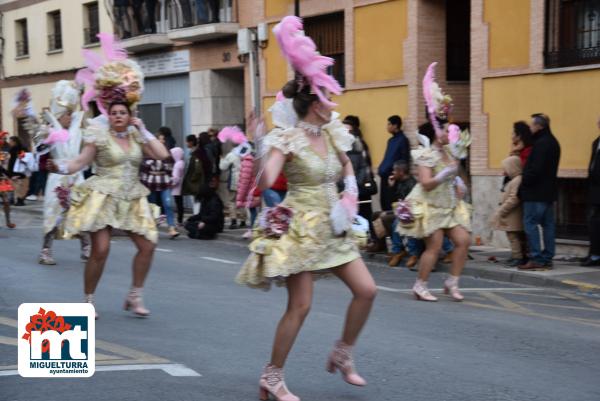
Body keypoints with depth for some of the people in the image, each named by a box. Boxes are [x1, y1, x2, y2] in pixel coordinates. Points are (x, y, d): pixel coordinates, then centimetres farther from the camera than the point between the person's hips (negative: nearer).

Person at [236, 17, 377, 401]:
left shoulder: (333, 133, 6)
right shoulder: (288, 139, -15)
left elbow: (347, 167, 26)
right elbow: (266, 182, -28)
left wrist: (351, 191, 9)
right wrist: (264, 152, -37)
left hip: (333, 228, 7)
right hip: (301, 229, -7)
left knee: (367, 290, 2)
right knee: (300, 307, -5)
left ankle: (343, 354, 22)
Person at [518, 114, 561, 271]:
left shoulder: (541, 143, -16)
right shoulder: (552, 141, 16)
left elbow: (535, 169, -22)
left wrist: (524, 183, -10)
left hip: (536, 192, -10)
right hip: (549, 191, 10)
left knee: (530, 223, -7)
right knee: (548, 224, 9)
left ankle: (536, 259, -9)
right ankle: (547, 259, 12)